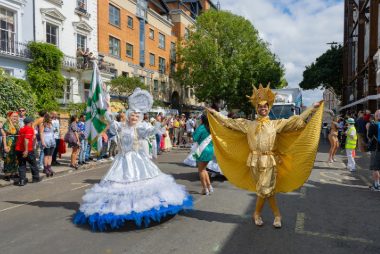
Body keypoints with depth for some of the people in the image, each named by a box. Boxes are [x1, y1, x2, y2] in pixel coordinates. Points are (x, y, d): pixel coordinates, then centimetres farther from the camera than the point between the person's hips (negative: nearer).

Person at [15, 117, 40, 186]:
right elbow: (26, 139, -22)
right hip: (28, 150, -6)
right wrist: (26, 150, -26)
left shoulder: (21, 129, 12)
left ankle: (22, 180, 4)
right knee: (33, 164, 12)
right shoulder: (30, 129, -11)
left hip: (18, 149, 6)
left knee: (21, 165, 11)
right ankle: (36, 177, 23)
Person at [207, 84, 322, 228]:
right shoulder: (248, 124, 6)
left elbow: (296, 120, 2)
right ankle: (277, 215, 23)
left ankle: (257, 214, 20)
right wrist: (214, 113, 8)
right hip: (254, 161, 1)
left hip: (269, 162, -1)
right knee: (267, 190, 7)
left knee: (264, 190, 0)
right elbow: (230, 122, 9)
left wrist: (312, 108, -3)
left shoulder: (276, 124, 4)